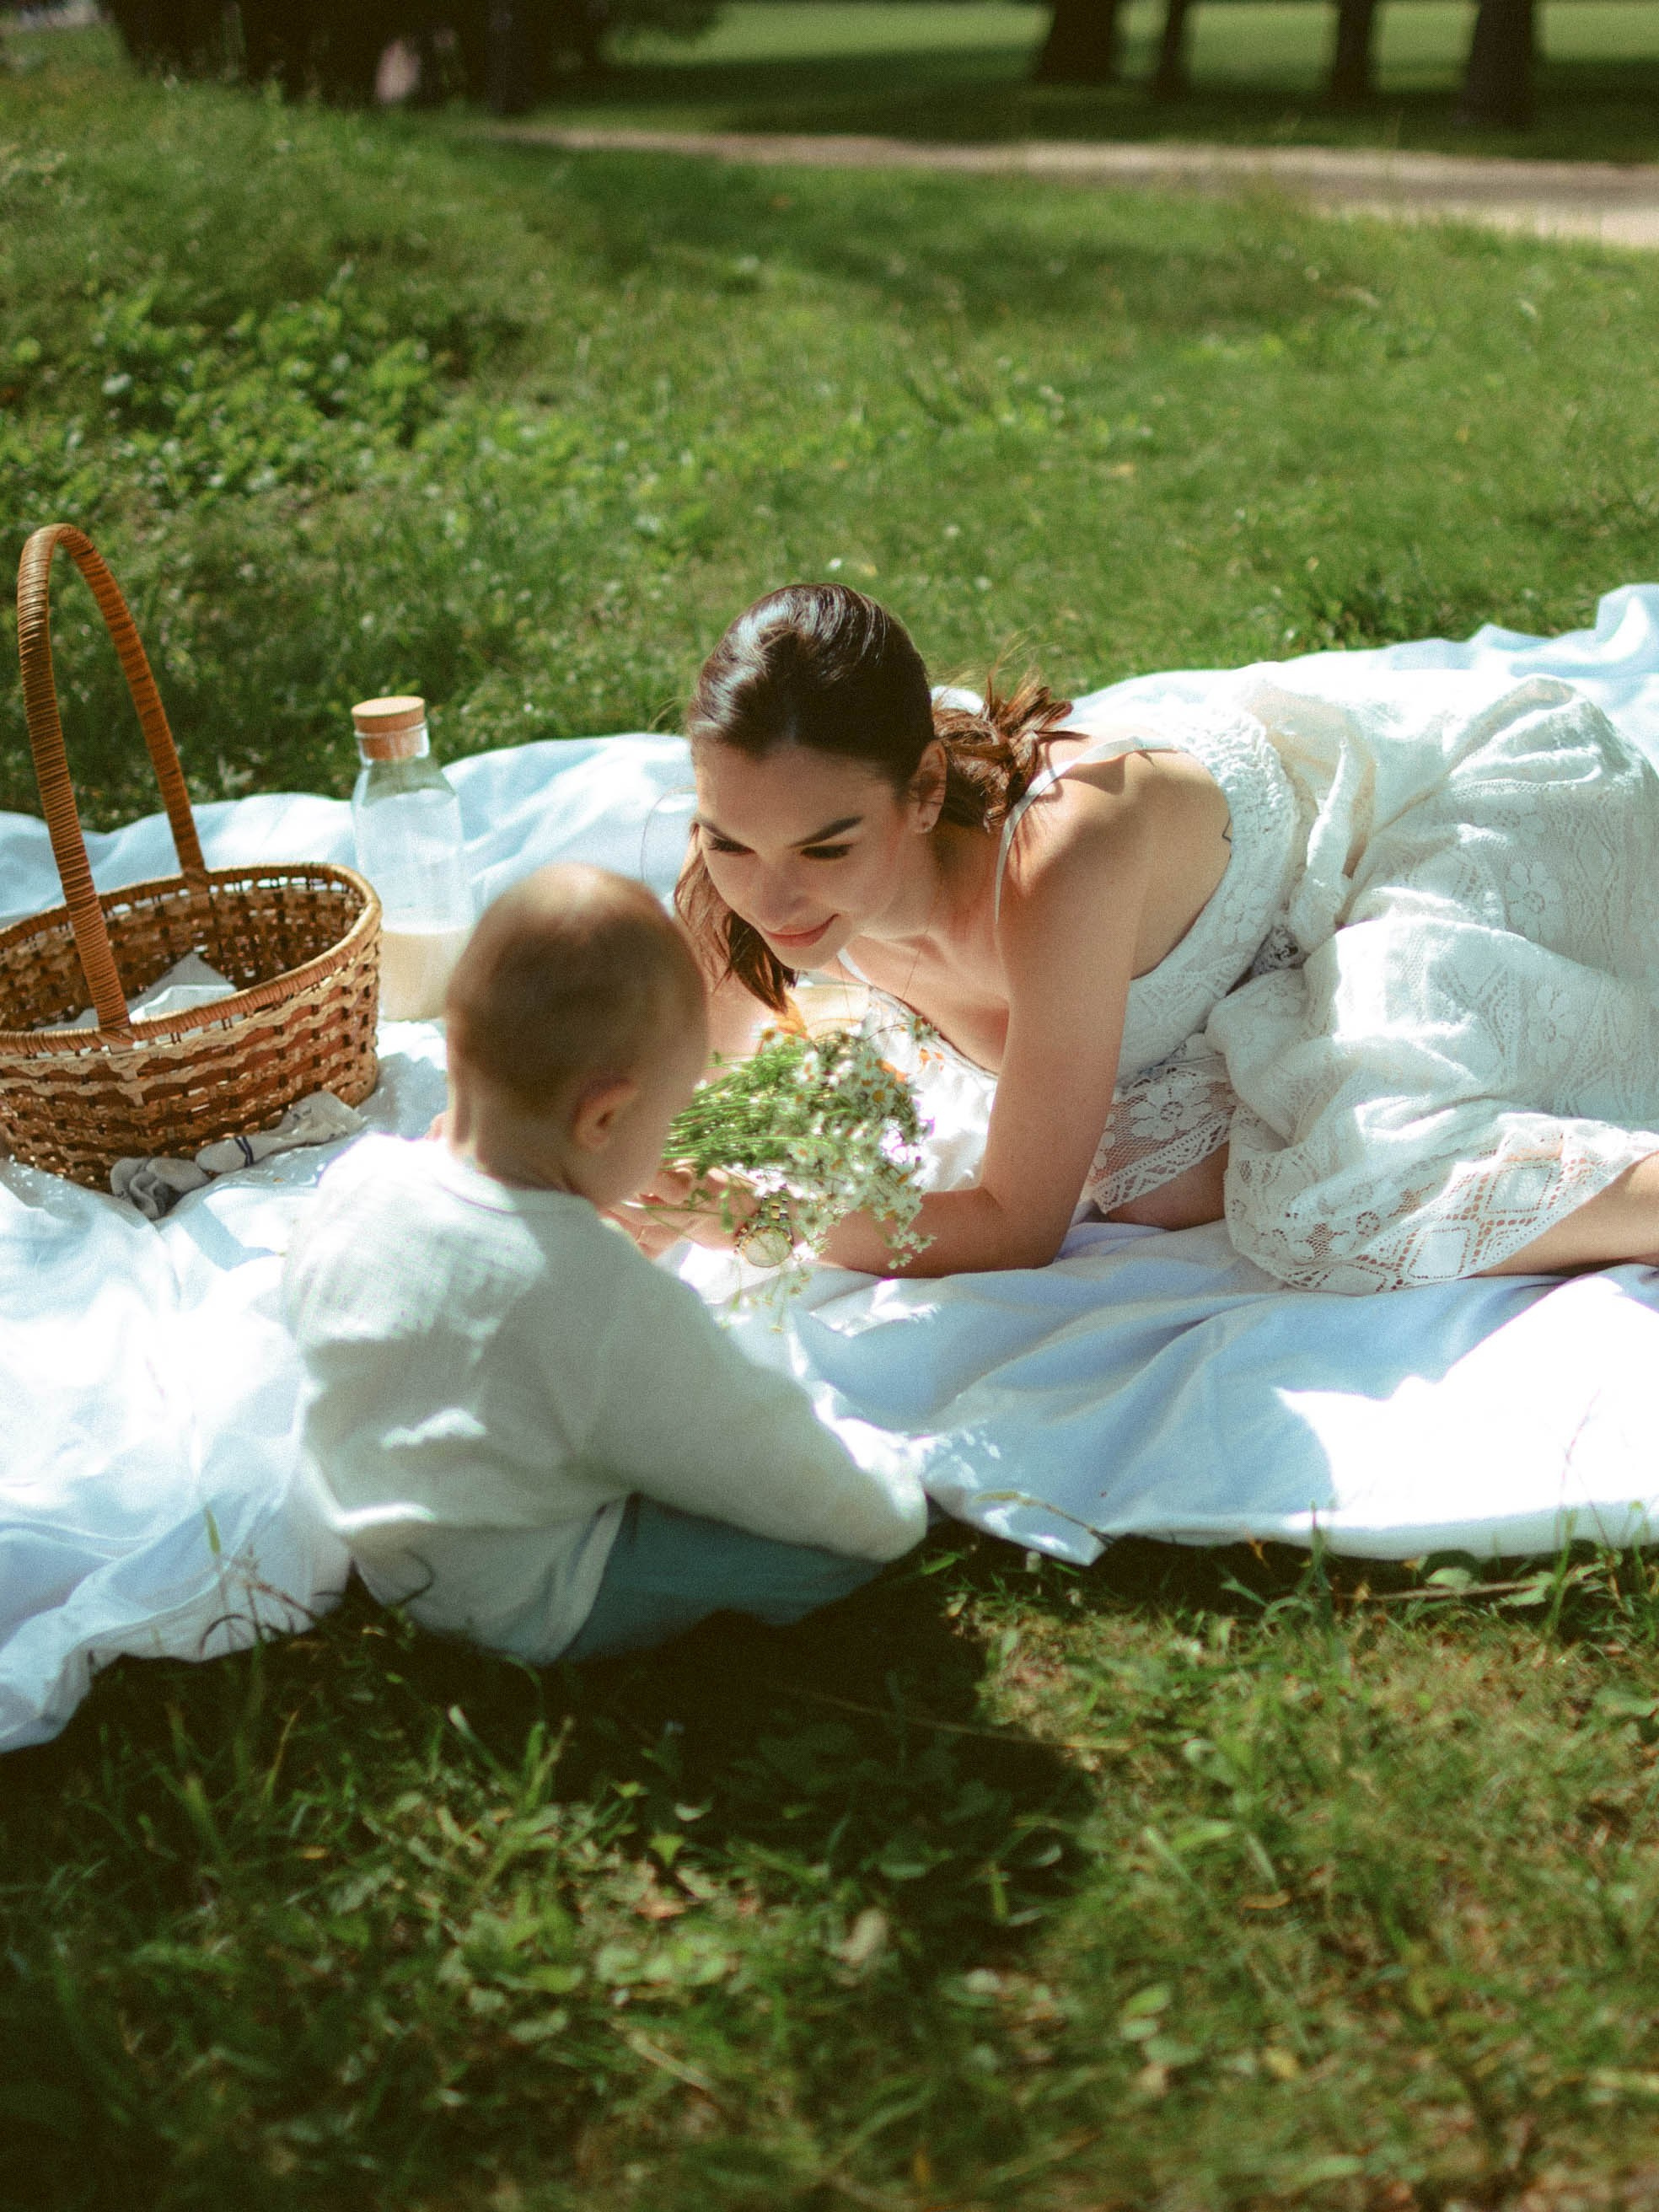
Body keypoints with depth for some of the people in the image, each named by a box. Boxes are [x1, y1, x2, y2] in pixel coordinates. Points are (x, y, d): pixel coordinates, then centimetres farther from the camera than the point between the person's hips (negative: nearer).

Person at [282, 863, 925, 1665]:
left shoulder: (357, 1179, -12)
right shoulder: (613, 1305, -33)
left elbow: (301, 1305, 10)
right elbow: (750, 1449, -21)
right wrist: (887, 1507, -3)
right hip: (524, 1607, -8)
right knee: (837, 1542, -9)